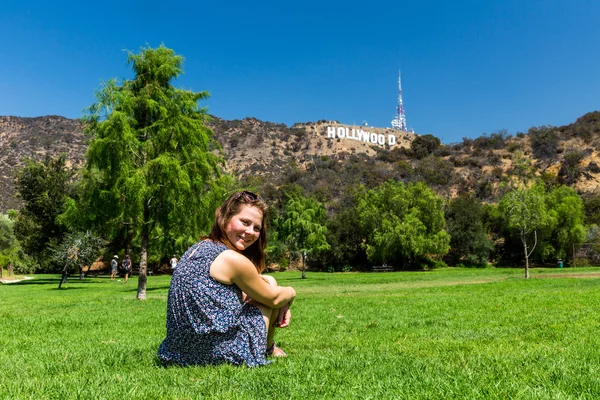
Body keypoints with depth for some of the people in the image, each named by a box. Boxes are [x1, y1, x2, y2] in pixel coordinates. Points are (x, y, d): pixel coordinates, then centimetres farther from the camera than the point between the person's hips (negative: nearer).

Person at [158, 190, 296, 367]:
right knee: (269, 282, 9)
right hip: (224, 354, -8)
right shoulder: (233, 259, -20)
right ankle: (269, 349, 26)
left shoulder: (197, 248, 7)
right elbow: (272, 298, -4)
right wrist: (291, 292, 17)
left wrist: (280, 304, 10)